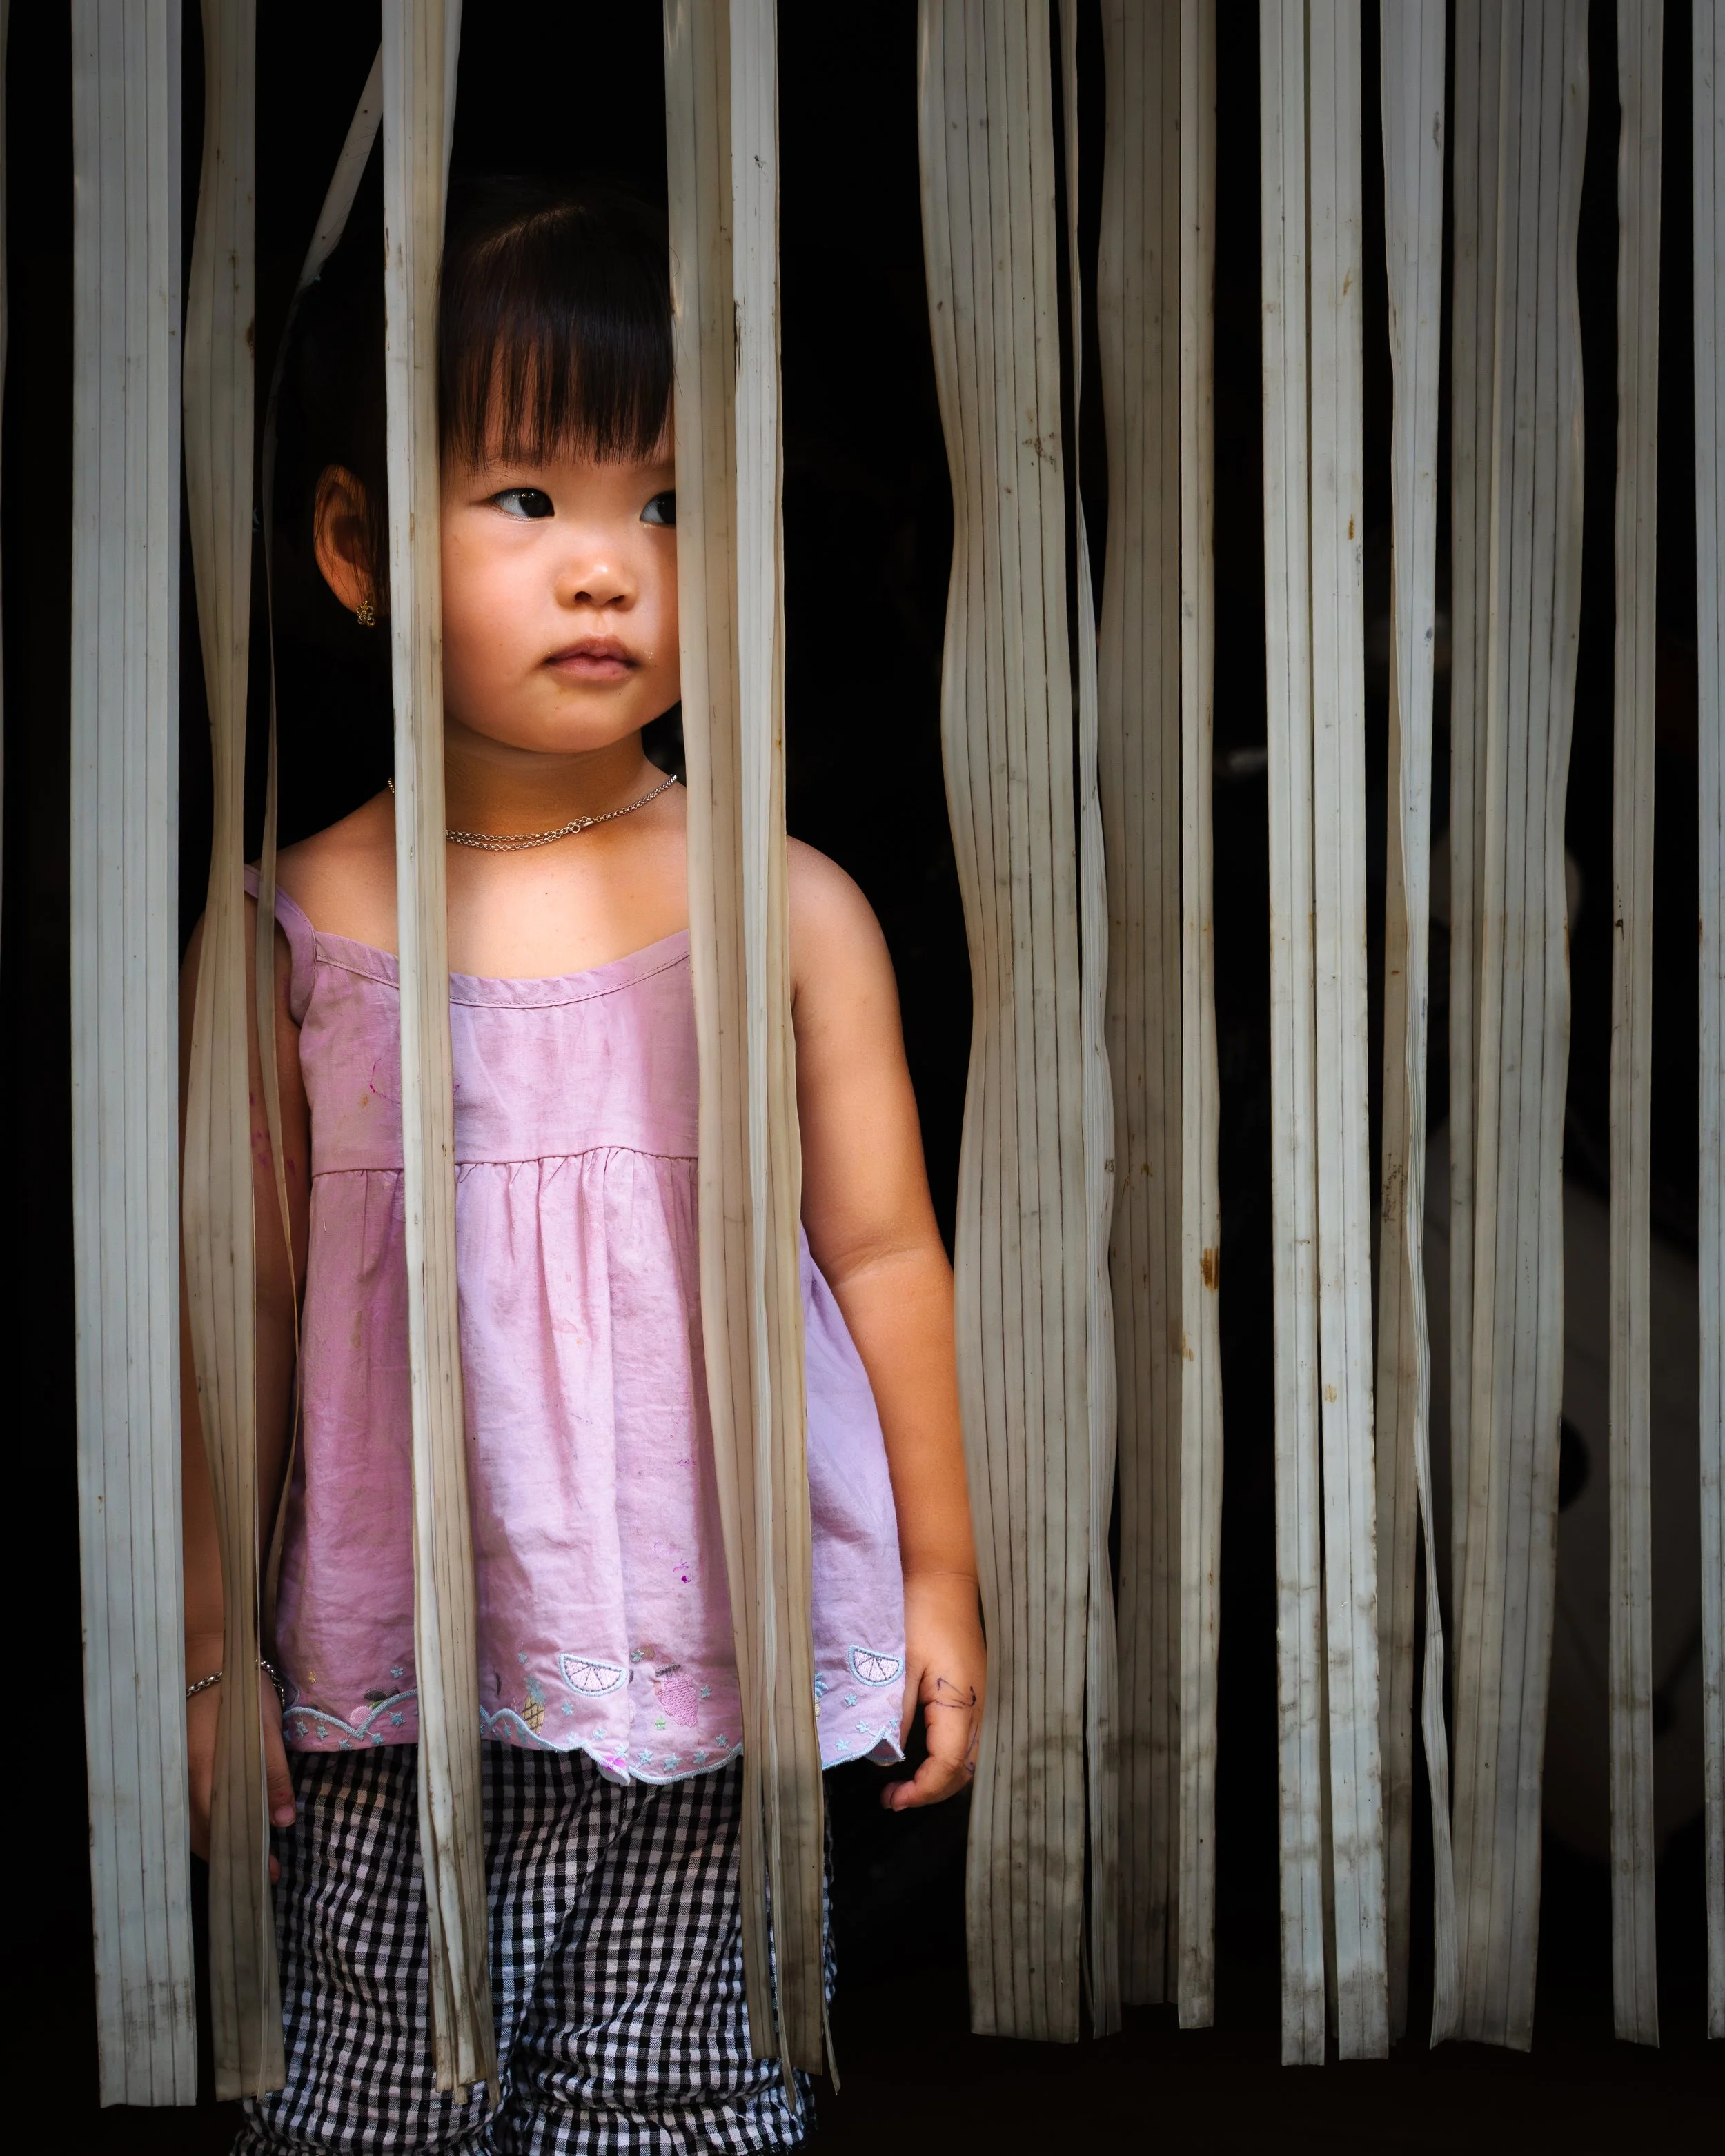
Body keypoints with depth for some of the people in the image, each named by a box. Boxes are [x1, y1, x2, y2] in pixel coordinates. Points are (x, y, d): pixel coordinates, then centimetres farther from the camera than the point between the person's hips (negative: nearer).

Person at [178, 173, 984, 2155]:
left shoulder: (793, 914, -3)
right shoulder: (297, 927, -2)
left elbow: (883, 1254, 4)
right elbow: (244, 1294, 3)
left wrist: (939, 1581, 8)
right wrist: (208, 1649, 7)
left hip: (720, 1697, 0)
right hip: (397, 1709, 1)